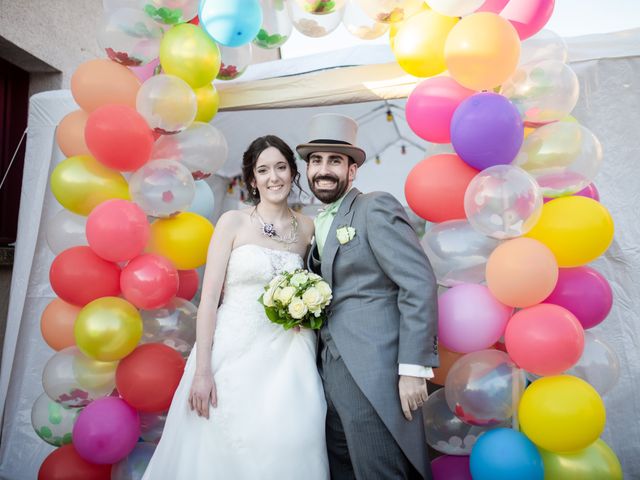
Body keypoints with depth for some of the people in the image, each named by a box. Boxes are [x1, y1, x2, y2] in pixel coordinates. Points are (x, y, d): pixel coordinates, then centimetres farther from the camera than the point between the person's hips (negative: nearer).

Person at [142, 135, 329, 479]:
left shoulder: (307, 228, 7)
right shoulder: (233, 222, -2)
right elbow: (209, 297, -6)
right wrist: (202, 371, -12)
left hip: (286, 361, 3)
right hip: (233, 354, -2)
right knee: (222, 452, 5)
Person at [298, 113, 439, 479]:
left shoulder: (376, 207, -7)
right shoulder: (320, 225, 17)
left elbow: (420, 285, -15)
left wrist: (414, 368, -18)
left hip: (375, 377, -8)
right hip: (332, 376, 8)